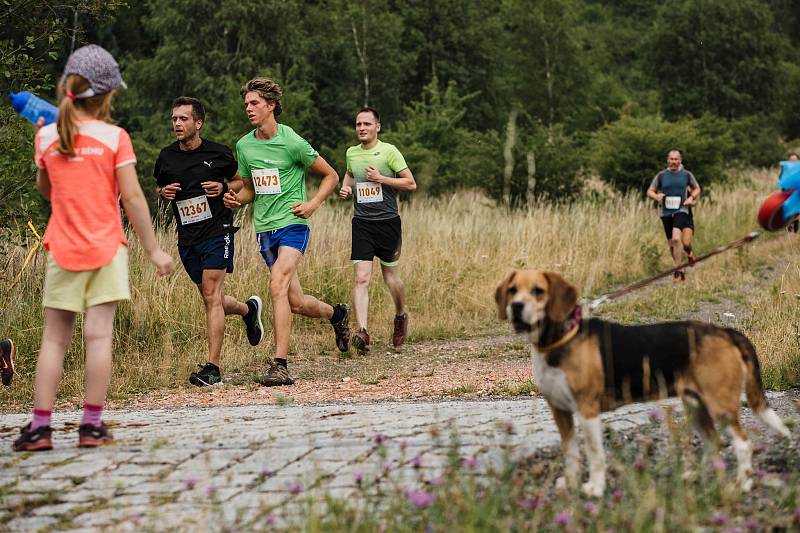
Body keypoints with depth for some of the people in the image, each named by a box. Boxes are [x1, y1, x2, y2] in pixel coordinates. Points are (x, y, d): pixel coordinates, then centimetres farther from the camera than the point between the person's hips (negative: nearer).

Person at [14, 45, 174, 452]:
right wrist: (153, 250, -3)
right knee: (99, 335, -1)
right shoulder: (115, 137, -7)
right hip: (106, 248, -2)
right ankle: (92, 425, -1)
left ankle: (40, 426, 2)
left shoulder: (46, 137, 0)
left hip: (63, 249, 2)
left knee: (54, 339, 6)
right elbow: (132, 197, -8)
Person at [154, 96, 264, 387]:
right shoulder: (166, 157, 5)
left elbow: (240, 181, 11)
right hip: (186, 237, 5)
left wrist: (223, 187, -10)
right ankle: (248, 309, 45)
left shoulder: (219, 153, -4)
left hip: (217, 230, -5)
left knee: (211, 295, -14)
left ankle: (212, 368, -14)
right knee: (209, 297, 12)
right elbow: (159, 186, 21)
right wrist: (164, 192, -3)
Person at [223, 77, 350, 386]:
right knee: (296, 302, 9)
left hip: (291, 225, -6)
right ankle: (337, 314, 41)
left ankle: (279, 365, -24)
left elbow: (331, 177, 3)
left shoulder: (293, 143, -8)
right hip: (264, 229, 6)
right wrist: (236, 199, 0)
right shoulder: (244, 146, 8)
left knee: (278, 286, -24)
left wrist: (312, 204, -11)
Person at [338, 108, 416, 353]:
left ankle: (401, 316, 37)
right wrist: (346, 187, 10)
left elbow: (411, 183, -7)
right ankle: (362, 332, -18)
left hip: (388, 221, -3)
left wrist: (381, 179, -16)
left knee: (390, 276, 9)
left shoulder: (388, 151, -6)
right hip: (361, 223, 3)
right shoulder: (351, 153, 8)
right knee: (361, 278, -11)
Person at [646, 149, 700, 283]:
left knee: (676, 239, -23)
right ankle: (680, 271, 27)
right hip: (666, 213, 3)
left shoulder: (687, 175, 3)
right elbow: (650, 191, 10)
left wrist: (691, 197, -3)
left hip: (681, 211, -3)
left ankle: (678, 271, -17)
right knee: (672, 244, 9)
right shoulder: (661, 175, 5)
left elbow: (697, 189, 17)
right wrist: (656, 196, -12)